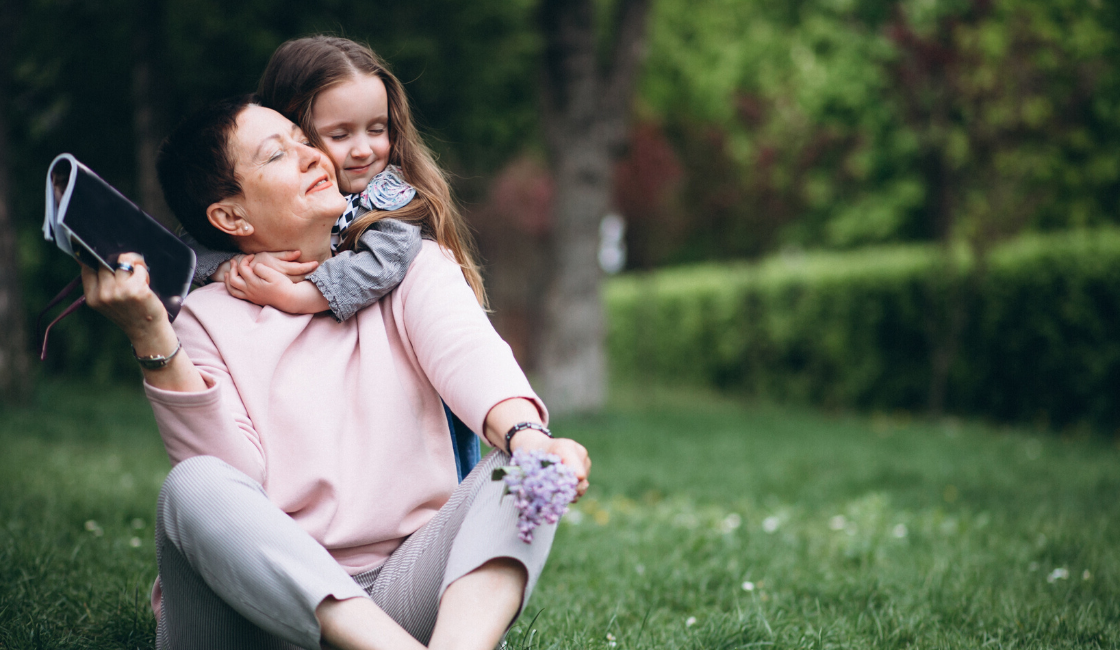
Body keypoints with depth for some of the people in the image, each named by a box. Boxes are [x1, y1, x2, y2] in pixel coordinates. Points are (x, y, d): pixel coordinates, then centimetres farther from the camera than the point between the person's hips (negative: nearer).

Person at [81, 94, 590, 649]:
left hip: (402, 594, 2)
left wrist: (526, 437, -33)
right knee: (194, 486, -31)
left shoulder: (411, 265, 12)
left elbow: (470, 353, -10)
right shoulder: (208, 321, 5)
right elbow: (233, 476, -10)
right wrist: (150, 339, -20)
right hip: (269, 601, -2)